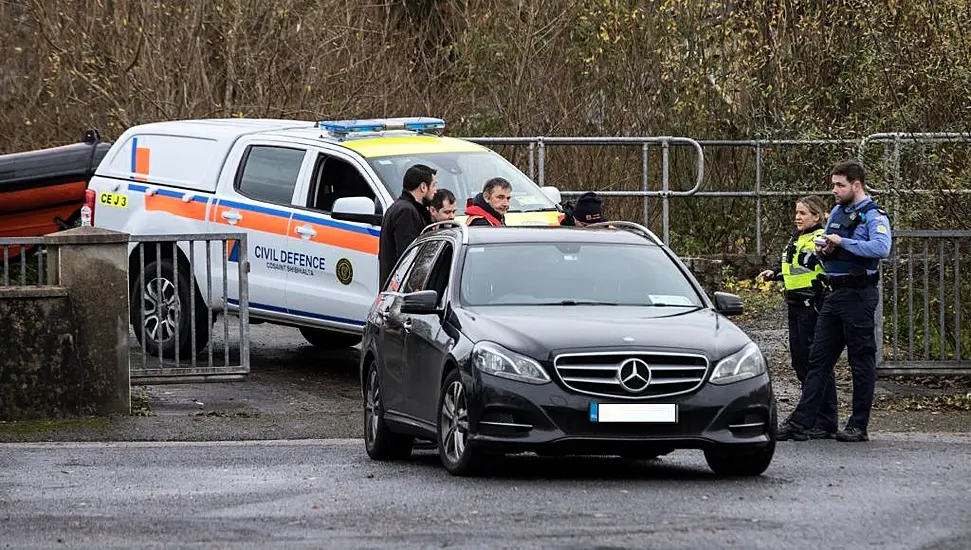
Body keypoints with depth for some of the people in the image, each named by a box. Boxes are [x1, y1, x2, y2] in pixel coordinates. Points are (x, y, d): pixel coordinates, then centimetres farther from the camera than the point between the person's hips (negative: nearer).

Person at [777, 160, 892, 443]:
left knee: (862, 361, 0)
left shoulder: (874, 216, -8)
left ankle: (859, 426, 6)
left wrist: (842, 242, -22)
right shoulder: (837, 213, 16)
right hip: (833, 293, 8)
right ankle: (800, 422, 2)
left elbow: (881, 248, -26)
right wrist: (824, 249, 3)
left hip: (858, 294, -8)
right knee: (818, 359, 4)